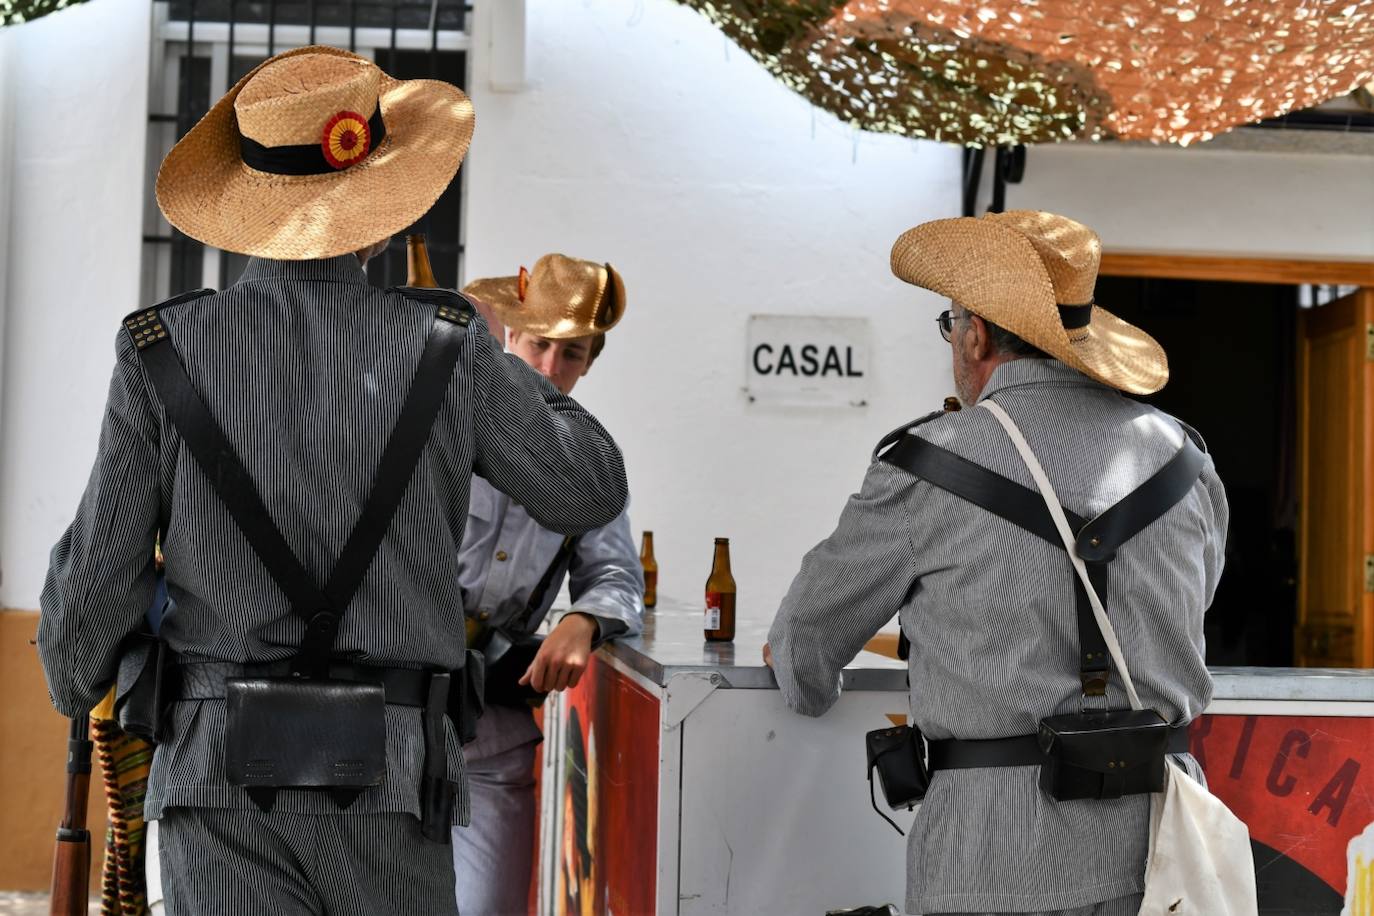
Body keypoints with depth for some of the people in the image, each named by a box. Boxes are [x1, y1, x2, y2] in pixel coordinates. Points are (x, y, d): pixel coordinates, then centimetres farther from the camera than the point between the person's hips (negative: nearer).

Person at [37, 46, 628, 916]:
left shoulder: (163, 354, -4)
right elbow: (591, 491, 7)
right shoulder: (446, 352, -5)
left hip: (226, 775, 0)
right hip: (383, 778, 0)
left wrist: (75, 684, 23)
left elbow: (98, 581, 0)